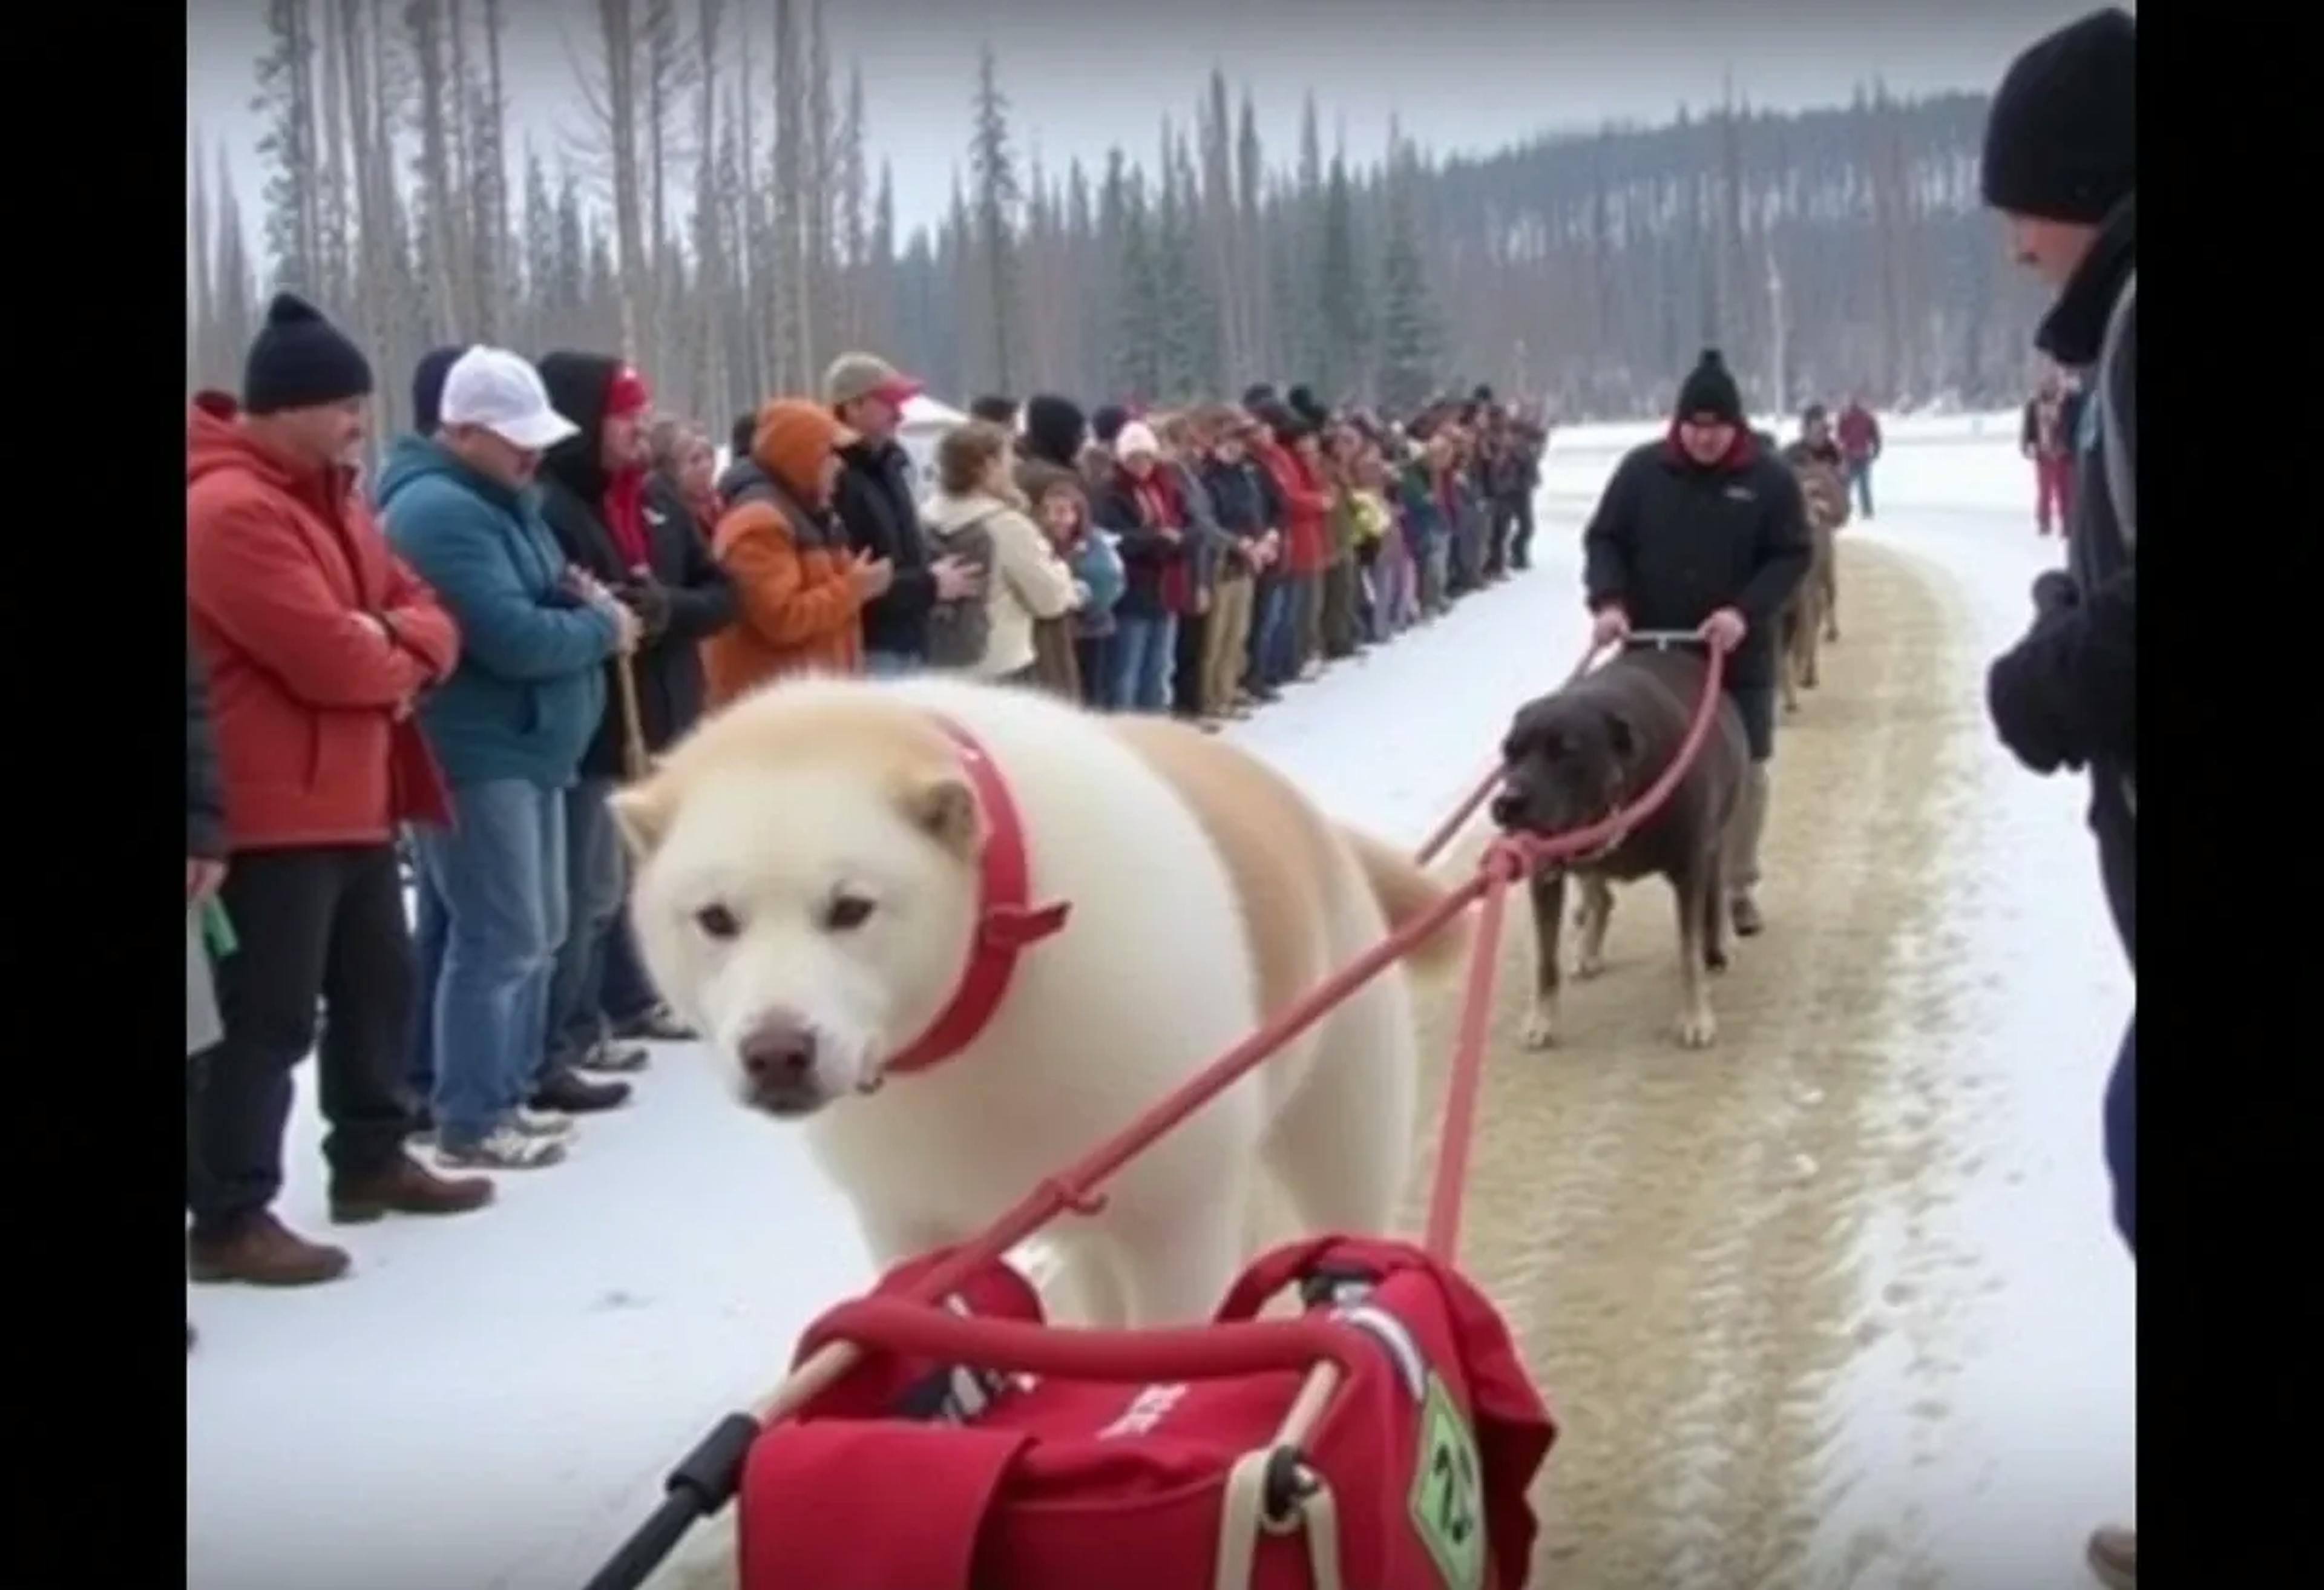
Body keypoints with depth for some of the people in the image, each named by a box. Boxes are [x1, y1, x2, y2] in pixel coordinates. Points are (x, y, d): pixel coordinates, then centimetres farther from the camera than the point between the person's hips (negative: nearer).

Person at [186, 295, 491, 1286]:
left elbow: (421, 608, 14)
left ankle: (370, 1161, 35)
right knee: (265, 1015, -7)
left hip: (352, 796, 10)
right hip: (273, 809, -10)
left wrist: (400, 640, -10)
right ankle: (228, 1218, 0)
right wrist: (399, 663, -3)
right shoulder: (230, 507, -18)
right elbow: (331, 659, -25)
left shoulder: (328, 496, 16)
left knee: (377, 980, 20)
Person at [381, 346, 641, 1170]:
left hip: (524, 748, 10)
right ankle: (471, 1121, 0)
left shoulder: (500, 498, 15)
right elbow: (514, 638, -25)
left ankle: (507, 1093, 24)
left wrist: (581, 598, 0)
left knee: (536, 933, 15)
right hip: (475, 756, -10)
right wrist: (603, 628, -9)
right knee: (500, 938, -7)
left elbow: (531, 603, 24)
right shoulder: (441, 510, -18)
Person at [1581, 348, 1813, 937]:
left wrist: (1745, 611, -22)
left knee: (1743, 771, 7)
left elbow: (1793, 556, -7)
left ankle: (1738, 888, 21)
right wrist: (1608, 600, -18)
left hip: (1738, 654, 0)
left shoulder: (1769, 479, -5)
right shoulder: (1642, 470, -2)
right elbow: (1604, 539, 1)